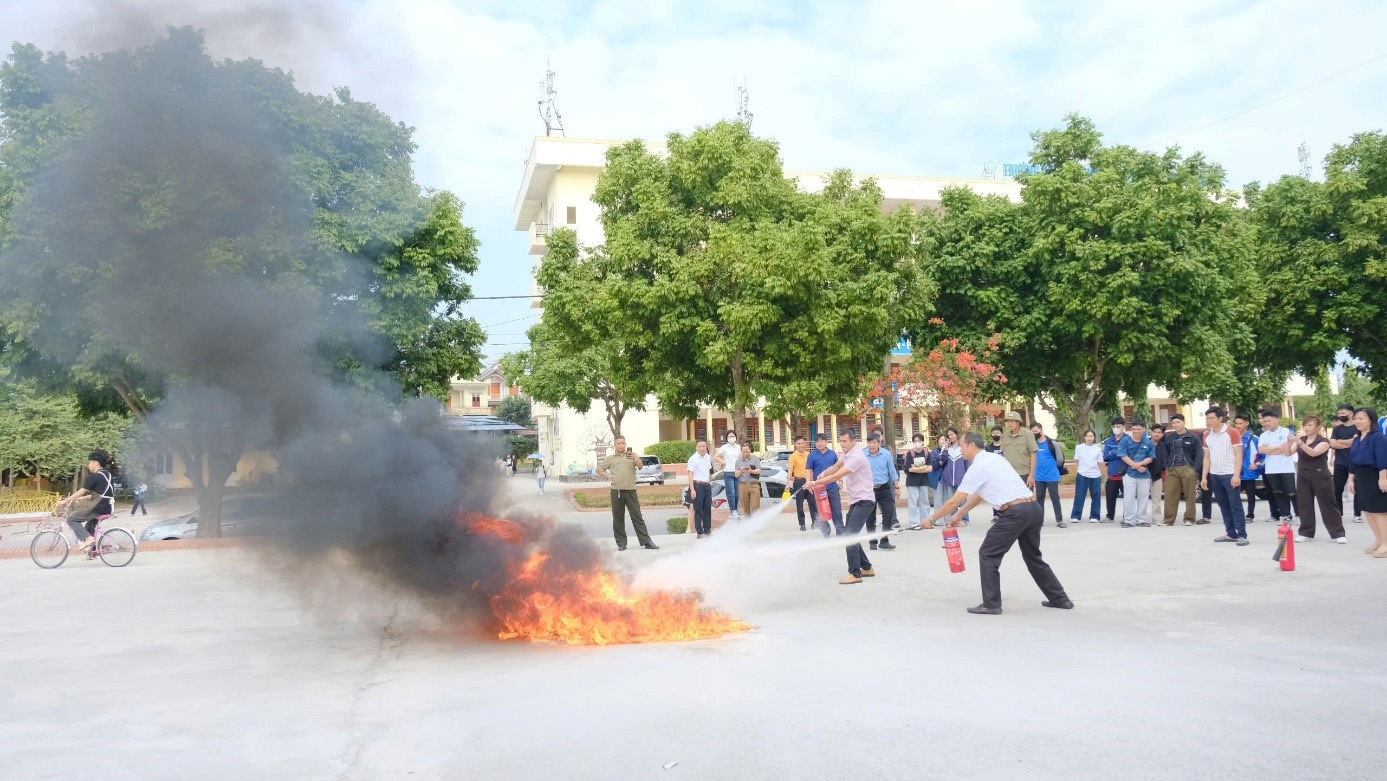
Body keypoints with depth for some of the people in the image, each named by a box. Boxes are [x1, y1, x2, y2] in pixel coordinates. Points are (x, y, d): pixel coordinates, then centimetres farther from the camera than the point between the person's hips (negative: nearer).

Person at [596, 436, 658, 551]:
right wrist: (609, 476, 2)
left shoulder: (632, 455, 10)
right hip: (616, 491, 1)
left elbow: (640, 466, -6)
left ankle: (646, 542, -1)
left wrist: (634, 459, -26)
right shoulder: (610, 458, 12)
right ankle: (621, 543, 12)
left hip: (631, 490, -1)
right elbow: (599, 469, 16)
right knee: (618, 518, 4)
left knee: (637, 517, -1)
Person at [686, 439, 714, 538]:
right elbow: (690, 475, -12)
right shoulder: (693, 459, -9)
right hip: (697, 485, -6)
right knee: (697, 509, -2)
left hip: (707, 485, 6)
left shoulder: (708, 457, 10)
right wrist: (692, 489, -18)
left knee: (707, 508, 10)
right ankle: (700, 532, 1)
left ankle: (707, 530, 20)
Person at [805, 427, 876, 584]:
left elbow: (837, 476, -23)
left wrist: (815, 483, -16)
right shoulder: (847, 454, 10)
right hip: (855, 501, 10)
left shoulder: (857, 457, -21)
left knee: (850, 535, -17)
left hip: (864, 501, -10)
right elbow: (836, 467, 25)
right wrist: (824, 473, 3)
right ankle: (866, 568, 23)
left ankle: (855, 574, -14)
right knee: (849, 535, 12)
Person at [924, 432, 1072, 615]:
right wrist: (959, 515, 33)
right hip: (1033, 507, 9)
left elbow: (954, 501, -2)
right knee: (1033, 556, 23)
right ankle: (1059, 599, 28)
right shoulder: (995, 457, 19)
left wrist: (932, 519, 10)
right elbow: (978, 494, 29)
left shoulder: (977, 468, -6)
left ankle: (991, 604, 5)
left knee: (988, 554, 4)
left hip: (1015, 512, -9)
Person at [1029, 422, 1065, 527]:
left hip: (1052, 476, -4)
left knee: (1055, 498, 0)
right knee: (1039, 498, 9)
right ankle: (1040, 520, 16)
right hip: (1039, 476, 4)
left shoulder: (1052, 443, -9)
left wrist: (1052, 466, 6)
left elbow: (1060, 458, -4)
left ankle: (1059, 520, 4)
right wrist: (1039, 466, 10)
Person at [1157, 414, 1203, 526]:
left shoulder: (1192, 437, 2)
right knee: (1170, 495, -1)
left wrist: (1195, 469, -9)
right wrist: (1167, 466, 5)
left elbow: (1199, 454, -1)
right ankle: (1169, 520, 3)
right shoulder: (1168, 437, 12)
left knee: (1190, 495, 1)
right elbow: (1164, 453, 16)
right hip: (1172, 470, 3)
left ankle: (1189, 519, 9)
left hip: (1187, 469, -3)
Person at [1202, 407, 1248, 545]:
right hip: (1214, 475, 6)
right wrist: (1204, 477, 7)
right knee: (1224, 506, 10)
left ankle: (1242, 535, -5)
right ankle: (1231, 534, 16)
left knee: (1235, 505, -6)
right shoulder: (1207, 435, 9)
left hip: (1229, 474, -6)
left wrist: (1236, 475, -17)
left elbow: (1238, 455, -9)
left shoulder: (1231, 433, -7)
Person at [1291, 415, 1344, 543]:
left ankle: (1338, 533, 6)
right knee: (1304, 505, 5)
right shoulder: (1300, 440, 9)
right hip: (1303, 477, 5)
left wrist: (1300, 443, -39)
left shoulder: (1323, 441, -6)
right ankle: (1306, 533, 11)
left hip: (1320, 477, -5)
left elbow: (1313, 453, -25)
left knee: (1328, 506, -1)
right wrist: (1290, 442, -22)